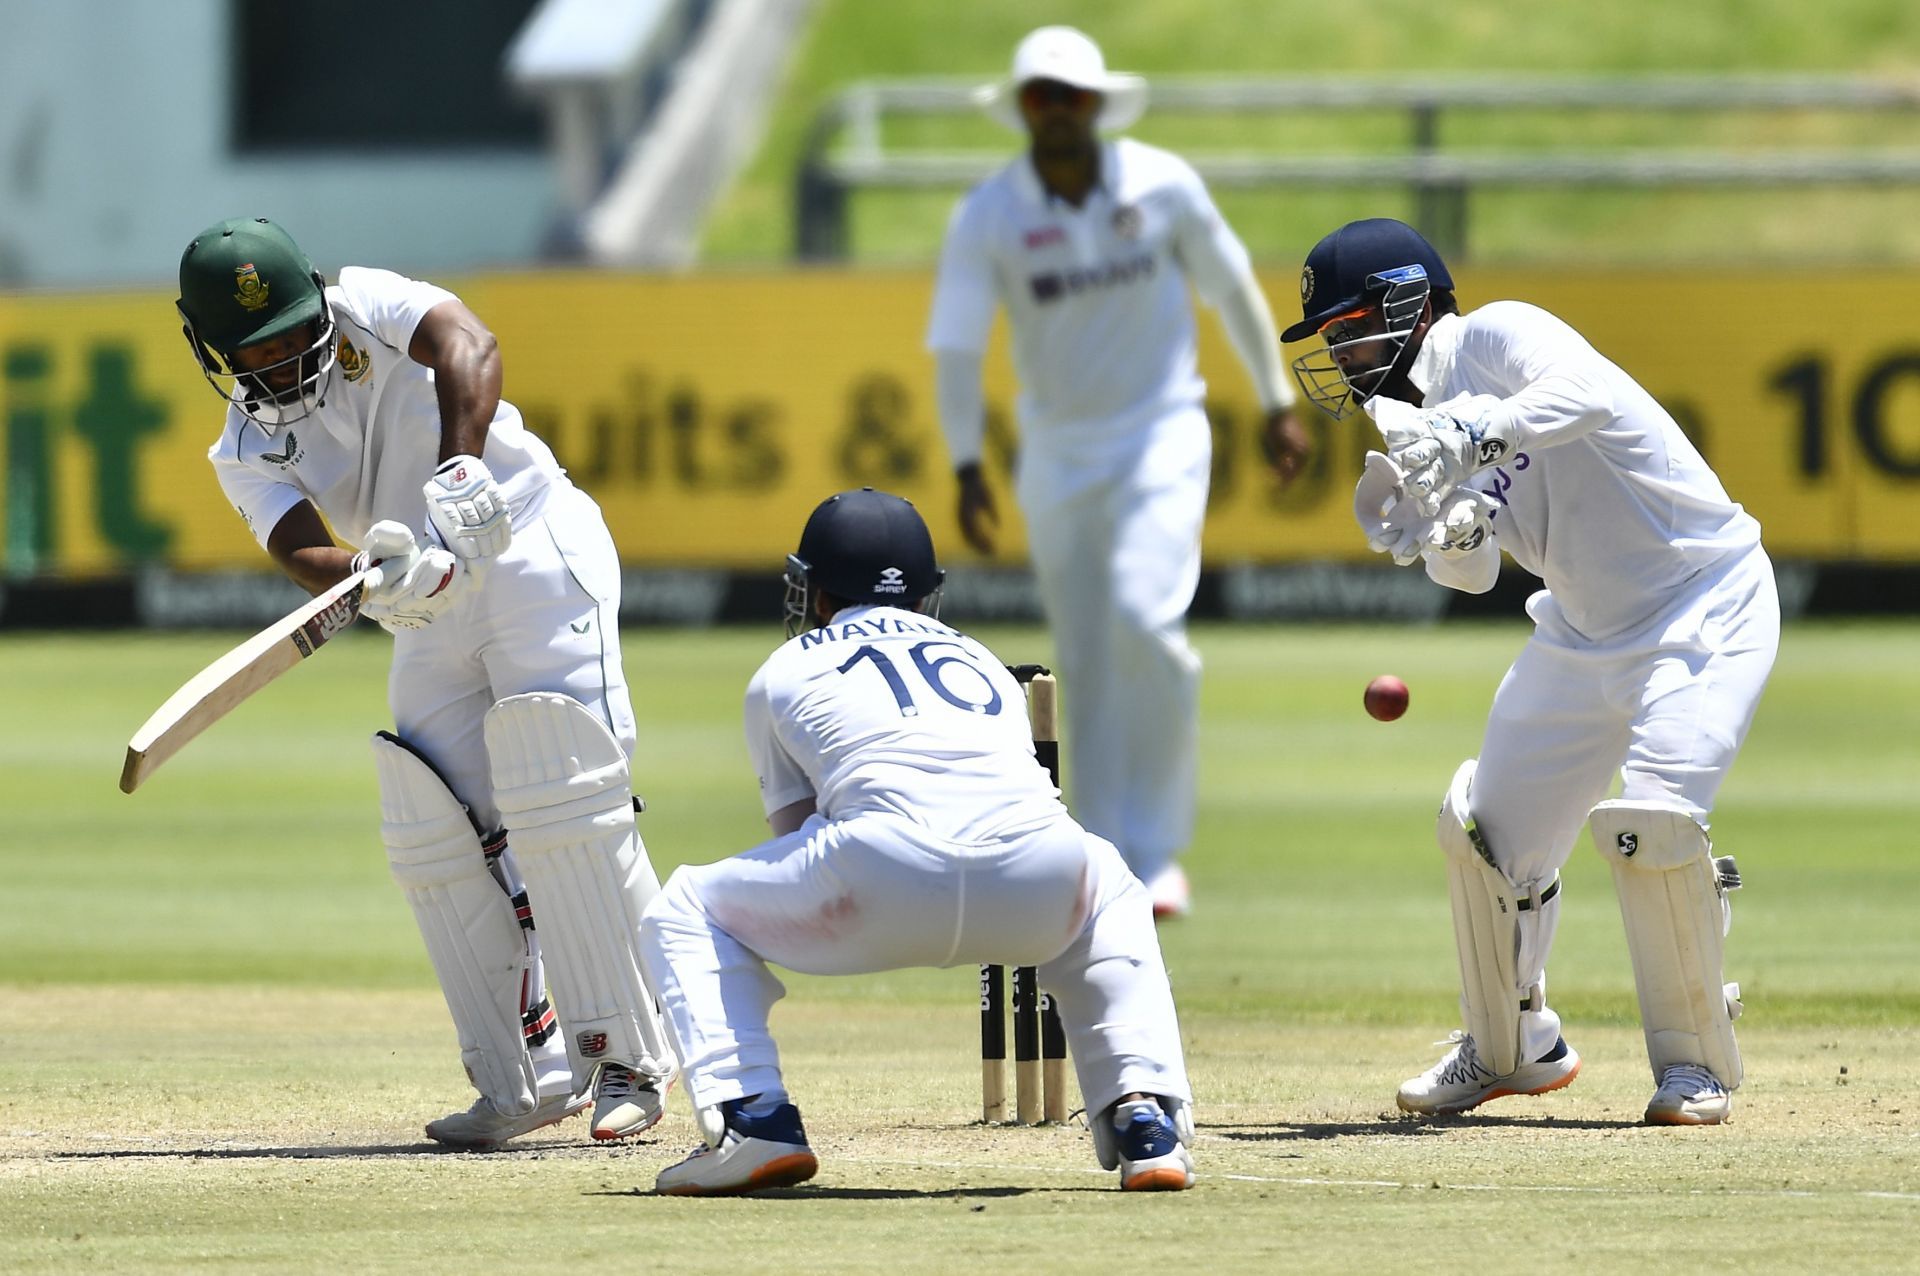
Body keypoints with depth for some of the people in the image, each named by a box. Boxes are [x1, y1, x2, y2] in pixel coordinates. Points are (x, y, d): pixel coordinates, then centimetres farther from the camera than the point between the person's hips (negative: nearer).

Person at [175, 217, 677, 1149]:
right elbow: (302, 553, -17)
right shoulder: (247, 457, 2)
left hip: (534, 546, -6)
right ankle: (528, 1078, 6)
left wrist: (458, 473, -43)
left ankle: (628, 1060, -12)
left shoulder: (366, 310, -8)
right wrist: (376, 581, -40)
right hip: (436, 614, 7)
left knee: (560, 803, -16)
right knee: (433, 836, 0)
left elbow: (467, 345, -28)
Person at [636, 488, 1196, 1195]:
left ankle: (752, 1121, 2)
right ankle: (1145, 1115, 17)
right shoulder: (981, 660, 37)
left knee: (684, 913, 22)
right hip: (1038, 875, 3)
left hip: (884, 874, -3)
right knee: (1112, 898, 39)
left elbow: (794, 832, 28)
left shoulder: (783, 671, 28)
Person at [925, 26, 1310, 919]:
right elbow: (955, 347, -11)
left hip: (1162, 436, -2)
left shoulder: (1163, 186, -8)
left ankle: (1157, 846, -10)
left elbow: (1231, 288, 5)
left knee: (1143, 620, -21)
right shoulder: (988, 217, -9)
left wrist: (1277, 404, 9)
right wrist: (967, 467, -22)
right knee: (1086, 664, 4)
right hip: (1056, 455, 2)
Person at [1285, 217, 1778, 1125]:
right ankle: (1511, 1049, 28)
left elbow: (1587, 394, -41)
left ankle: (1695, 1059, -4)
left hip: (1703, 606, -9)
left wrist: (1466, 439, -52)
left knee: (1653, 820, -23)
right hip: (1584, 630, 9)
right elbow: (1469, 570, -5)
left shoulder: (1496, 337, -19)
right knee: (1486, 827, 6)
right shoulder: (1410, 425, 4)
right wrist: (1452, 536, -28)